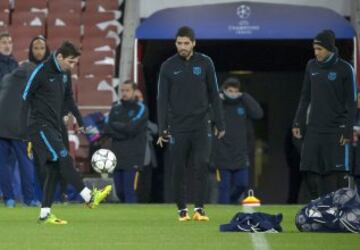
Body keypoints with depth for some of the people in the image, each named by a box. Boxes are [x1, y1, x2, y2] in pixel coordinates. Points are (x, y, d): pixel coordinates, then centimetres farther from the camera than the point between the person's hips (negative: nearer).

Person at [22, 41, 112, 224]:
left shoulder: (64, 74, 11)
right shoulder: (41, 72, -13)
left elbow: (68, 98, 24)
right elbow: (26, 96, -8)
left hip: (54, 127, 8)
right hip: (40, 126, -8)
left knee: (54, 169, 4)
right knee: (63, 159, -17)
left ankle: (45, 214, 6)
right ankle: (89, 198, -21)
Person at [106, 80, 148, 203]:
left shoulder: (141, 109, -1)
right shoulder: (116, 109, 13)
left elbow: (131, 128, -14)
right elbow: (109, 130, 2)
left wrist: (116, 125, -1)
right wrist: (124, 131, -12)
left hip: (133, 158, -5)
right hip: (117, 156, 5)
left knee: (129, 192, -12)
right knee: (120, 192, 8)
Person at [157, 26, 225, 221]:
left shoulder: (205, 63, 3)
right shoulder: (168, 66, 2)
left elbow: (214, 95, 8)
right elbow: (162, 99, 2)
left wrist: (220, 124, 4)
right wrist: (162, 129, -4)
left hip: (201, 125, 0)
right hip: (177, 127, 0)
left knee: (201, 165, -11)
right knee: (178, 169, 2)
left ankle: (199, 208, -6)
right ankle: (182, 209, 12)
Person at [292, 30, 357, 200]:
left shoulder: (344, 69, -5)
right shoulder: (311, 66, 9)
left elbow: (351, 102, -5)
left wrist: (348, 130, -11)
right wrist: (298, 123, 9)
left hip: (336, 130, -5)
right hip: (314, 129, 5)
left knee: (337, 174, -8)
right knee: (309, 172, -2)